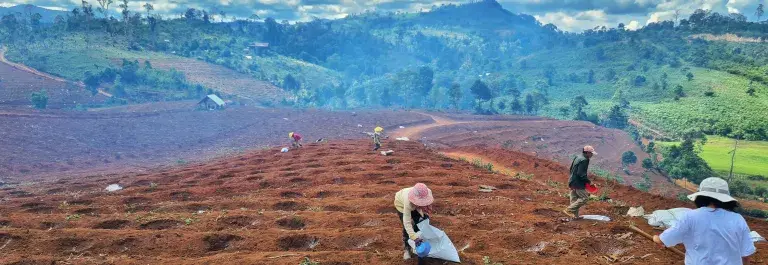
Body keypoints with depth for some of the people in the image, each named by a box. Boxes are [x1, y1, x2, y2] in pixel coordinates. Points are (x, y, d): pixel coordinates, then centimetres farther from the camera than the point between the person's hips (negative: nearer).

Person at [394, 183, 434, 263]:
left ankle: (416, 246, 16)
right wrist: (414, 238, -55)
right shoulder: (408, 201, -48)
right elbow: (407, 222, -47)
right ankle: (407, 249, 10)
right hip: (401, 204, -4)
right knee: (406, 227, -10)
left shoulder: (428, 193, -37)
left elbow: (427, 205, -11)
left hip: (415, 205, 4)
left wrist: (425, 213, -27)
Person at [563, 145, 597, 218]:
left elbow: (571, 170, 21)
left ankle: (575, 215, 17)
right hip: (578, 183, -10)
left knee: (574, 199, 12)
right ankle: (569, 210, -8)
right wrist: (588, 181, -13)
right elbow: (581, 174, -23)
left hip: (572, 182, 10)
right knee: (585, 198, -5)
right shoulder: (584, 160, -17)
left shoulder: (578, 157, 14)